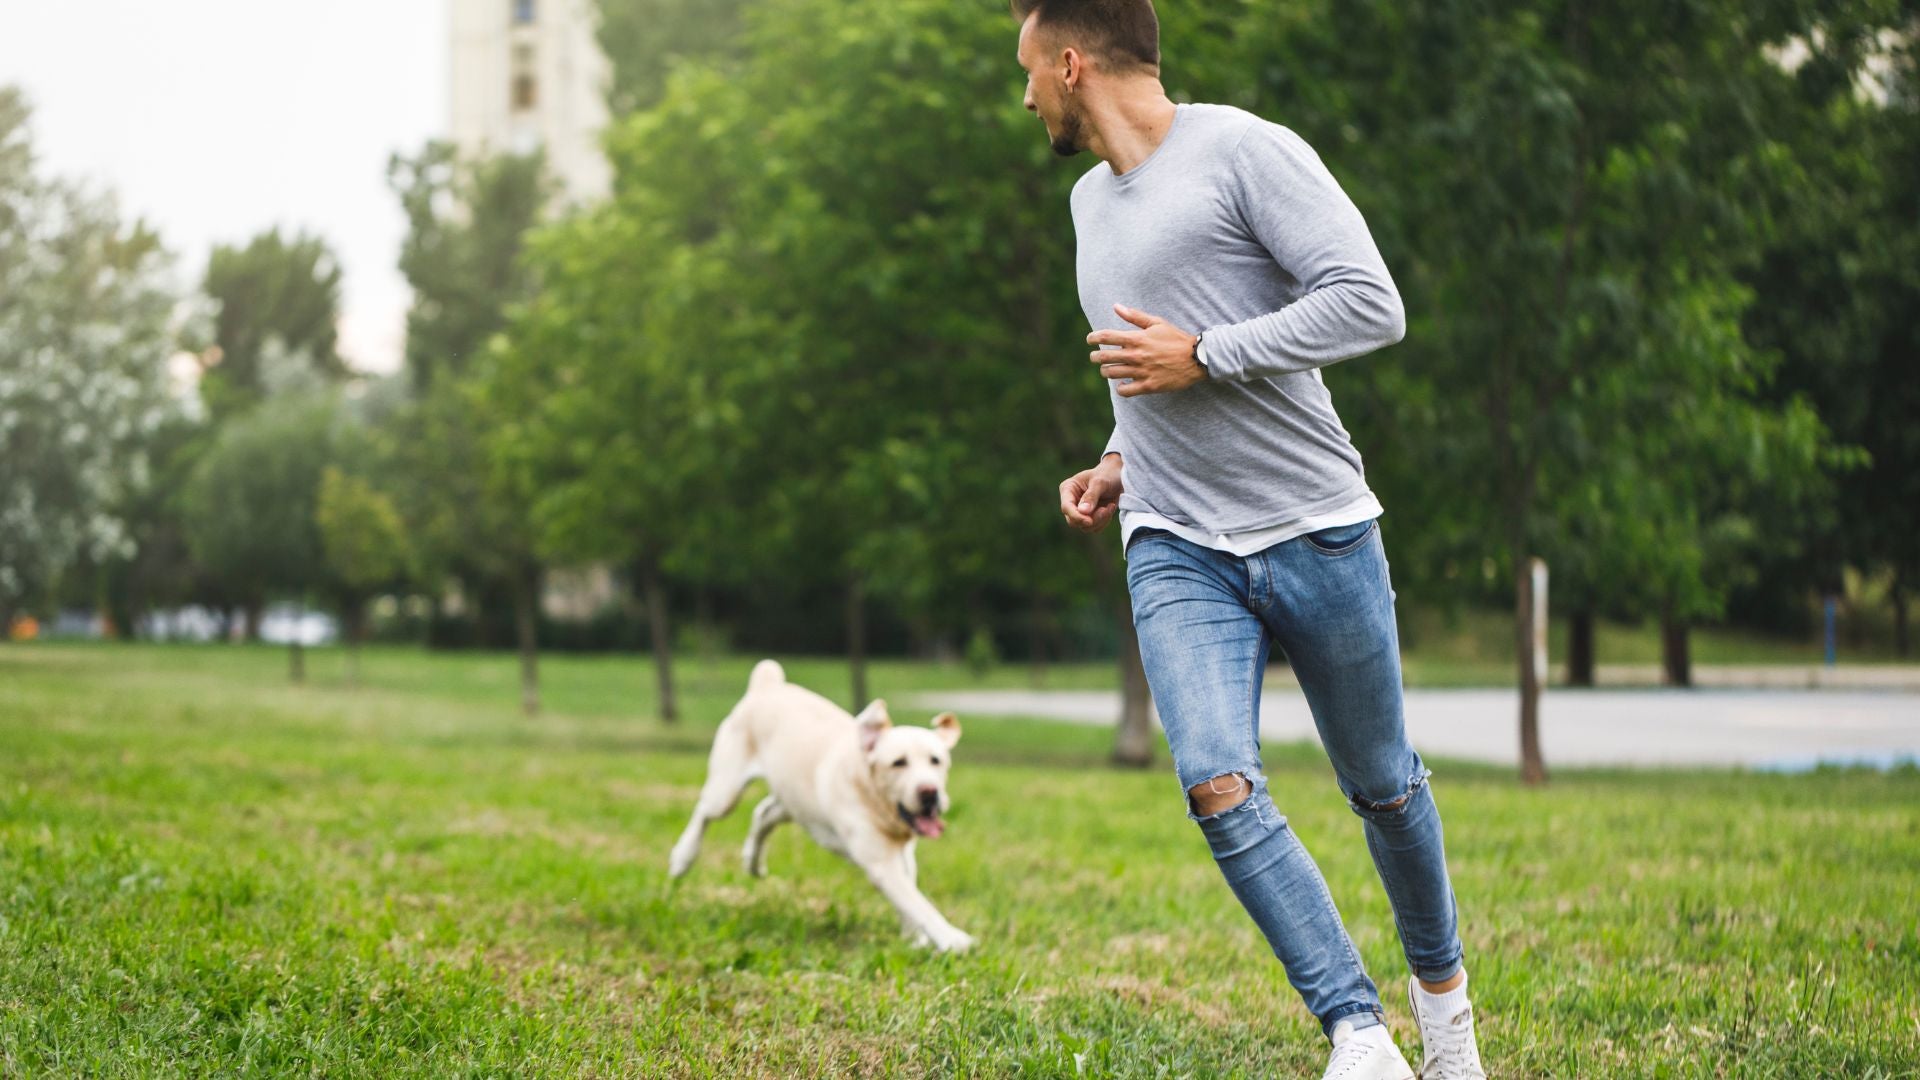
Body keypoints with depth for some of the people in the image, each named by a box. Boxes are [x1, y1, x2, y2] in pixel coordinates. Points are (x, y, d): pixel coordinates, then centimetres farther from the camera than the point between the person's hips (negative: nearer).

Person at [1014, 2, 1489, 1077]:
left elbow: (1371, 305, -16)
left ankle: (1442, 988, 35)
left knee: (1384, 788, 9)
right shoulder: (1091, 199, 17)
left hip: (1318, 531, -5)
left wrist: (1200, 355, -17)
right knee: (1219, 787, -17)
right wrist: (1122, 463, 12)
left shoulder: (1245, 150, -8)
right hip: (1177, 551, 5)